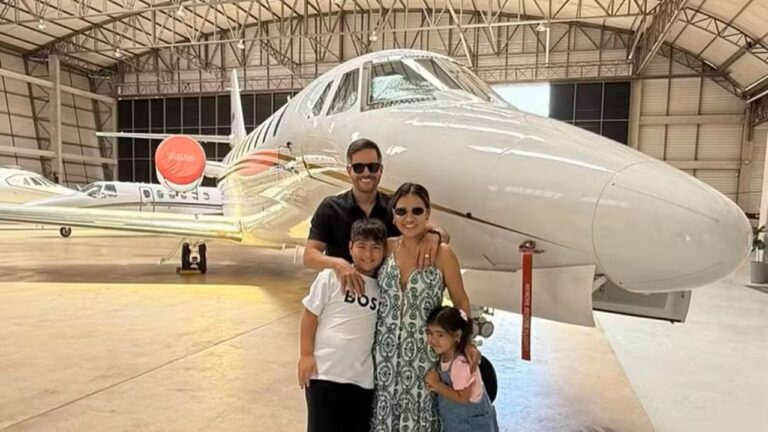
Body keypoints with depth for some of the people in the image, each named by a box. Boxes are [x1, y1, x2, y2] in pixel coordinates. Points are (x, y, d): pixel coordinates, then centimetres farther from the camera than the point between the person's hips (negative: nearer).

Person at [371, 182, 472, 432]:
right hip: (386, 349, 3)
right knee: (385, 411, 15)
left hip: (423, 351, -3)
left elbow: (461, 302, -3)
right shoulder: (386, 247, 0)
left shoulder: (442, 253, -10)